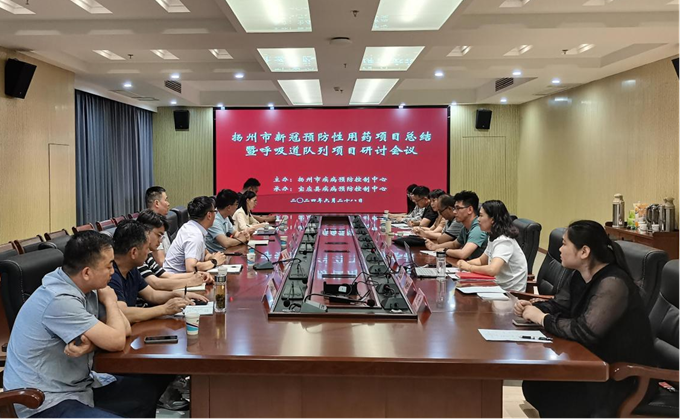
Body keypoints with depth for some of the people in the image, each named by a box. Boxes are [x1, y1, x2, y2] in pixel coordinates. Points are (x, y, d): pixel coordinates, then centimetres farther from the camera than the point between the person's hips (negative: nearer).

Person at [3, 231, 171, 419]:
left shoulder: (86, 288, 0)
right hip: (47, 403, -9)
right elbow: (116, 341, -23)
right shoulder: (60, 300, -26)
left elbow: (124, 328, 3)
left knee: (154, 385, 2)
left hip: (78, 386, 9)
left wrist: (91, 343, -18)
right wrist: (110, 301, -6)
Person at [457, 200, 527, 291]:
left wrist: (469, 267, -19)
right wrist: (465, 263, -1)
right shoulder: (493, 237, 8)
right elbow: (481, 261, 20)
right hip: (499, 287, 8)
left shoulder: (504, 241, -21)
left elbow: (492, 270, -34)